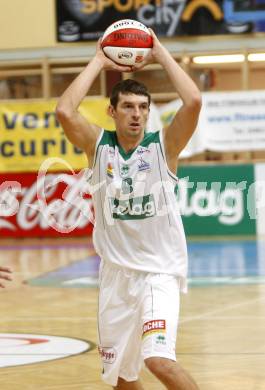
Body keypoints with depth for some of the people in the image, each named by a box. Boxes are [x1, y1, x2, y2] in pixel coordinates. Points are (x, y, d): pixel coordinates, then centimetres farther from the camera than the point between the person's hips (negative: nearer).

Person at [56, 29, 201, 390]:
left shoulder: (164, 145, -4)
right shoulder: (99, 146, 0)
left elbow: (193, 101, -20)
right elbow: (65, 111, -17)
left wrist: (160, 54, -10)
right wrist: (99, 62, -8)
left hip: (159, 272, -3)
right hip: (116, 274, 3)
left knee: (159, 359, -25)